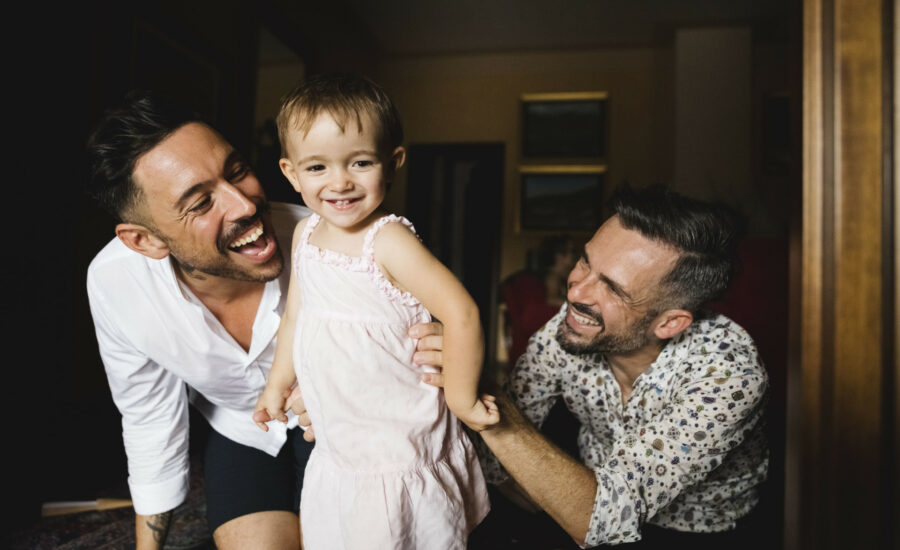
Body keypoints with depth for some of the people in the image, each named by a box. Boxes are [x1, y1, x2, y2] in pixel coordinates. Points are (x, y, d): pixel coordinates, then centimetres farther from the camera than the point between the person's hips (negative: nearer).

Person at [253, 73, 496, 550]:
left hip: (400, 453, -6)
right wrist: (277, 384, 19)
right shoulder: (305, 234, -1)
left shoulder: (388, 240, -24)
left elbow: (460, 313, -28)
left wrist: (461, 400, -20)